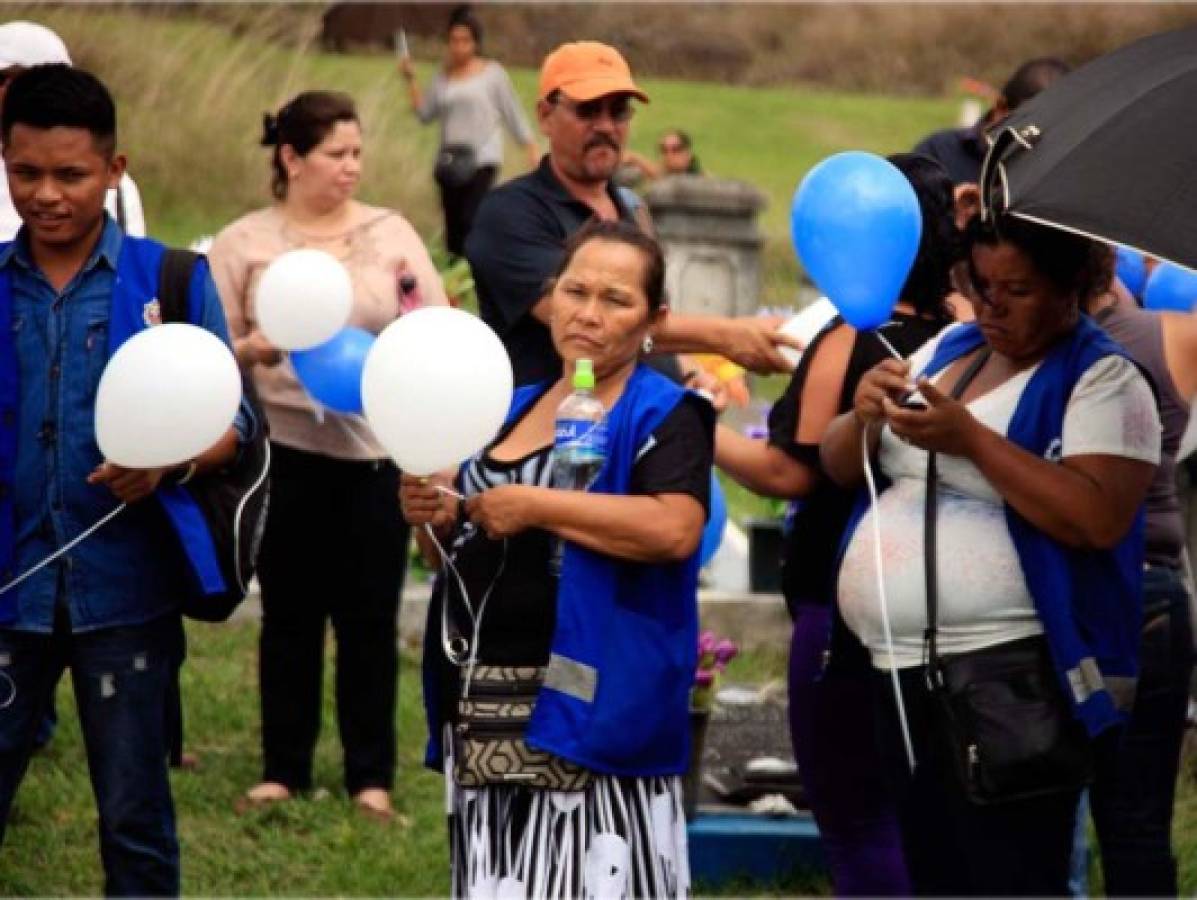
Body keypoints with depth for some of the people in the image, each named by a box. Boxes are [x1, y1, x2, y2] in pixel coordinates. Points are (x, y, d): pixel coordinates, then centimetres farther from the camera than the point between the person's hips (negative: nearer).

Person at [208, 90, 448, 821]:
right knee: (290, 616, 6)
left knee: (370, 617, 3)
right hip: (285, 452, -1)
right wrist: (252, 350, -19)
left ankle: (372, 775, 11)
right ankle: (283, 769, 16)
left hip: (376, 451, 1)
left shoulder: (391, 233, 7)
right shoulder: (244, 243, 3)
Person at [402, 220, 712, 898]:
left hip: (588, 712, -7)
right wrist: (439, 519, 3)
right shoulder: (514, 409, 18)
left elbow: (676, 529, -23)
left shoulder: (662, 416, -4)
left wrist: (534, 506, -18)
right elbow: (470, 554, 27)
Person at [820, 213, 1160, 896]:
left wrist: (971, 438, -22)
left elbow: (1100, 519, -22)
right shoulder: (947, 349, 15)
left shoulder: (1103, 380, -7)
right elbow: (840, 466, 16)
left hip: (1014, 677, -8)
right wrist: (865, 416, -7)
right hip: (906, 667, 8)